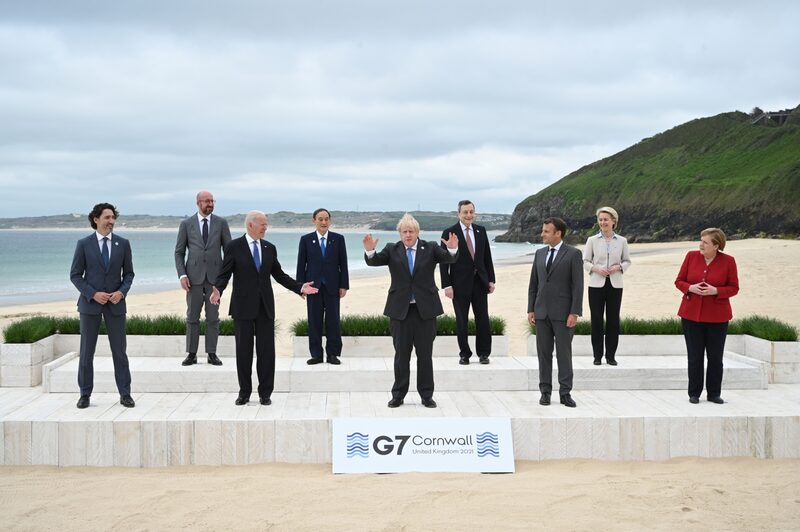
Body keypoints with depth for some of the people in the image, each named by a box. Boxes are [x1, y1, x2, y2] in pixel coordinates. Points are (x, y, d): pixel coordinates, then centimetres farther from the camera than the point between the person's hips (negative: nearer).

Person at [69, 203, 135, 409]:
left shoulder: (123, 244, 4)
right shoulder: (84, 244, -1)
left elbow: (128, 273, 8)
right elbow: (75, 275, 0)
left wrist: (121, 292, -10)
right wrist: (93, 294, -13)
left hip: (115, 303, 1)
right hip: (90, 303, -1)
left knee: (119, 350, 2)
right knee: (86, 351, 3)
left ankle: (125, 394, 9)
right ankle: (85, 394, 14)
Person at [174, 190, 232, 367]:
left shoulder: (221, 223, 4)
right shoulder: (186, 224, 3)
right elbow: (179, 252, 5)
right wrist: (182, 275, -6)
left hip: (215, 276, 0)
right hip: (194, 276, 0)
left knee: (213, 317, 3)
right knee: (192, 317, 3)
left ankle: (212, 354, 10)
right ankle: (191, 354, 10)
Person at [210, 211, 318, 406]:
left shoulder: (270, 248, 9)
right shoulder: (234, 246, -2)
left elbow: (279, 275, 13)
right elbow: (224, 274, -5)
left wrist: (300, 287, 2)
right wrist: (218, 290, -25)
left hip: (265, 306, 3)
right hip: (243, 306, -3)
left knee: (266, 350, 3)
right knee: (243, 351, 5)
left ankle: (265, 393, 11)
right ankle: (244, 392, 16)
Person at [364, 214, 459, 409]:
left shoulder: (430, 248, 2)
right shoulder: (392, 250, 3)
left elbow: (449, 259, -12)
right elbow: (374, 261, -11)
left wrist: (453, 249, -35)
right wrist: (369, 251, -33)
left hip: (425, 309, 0)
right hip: (400, 310, 0)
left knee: (425, 354, 6)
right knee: (401, 354, 7)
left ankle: (426, 396, 15)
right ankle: (398, 395, 16)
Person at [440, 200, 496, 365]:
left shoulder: (481, 231, 7)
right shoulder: (449, 233, -5)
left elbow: (487, 257, 11)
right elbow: (444, 261, -6)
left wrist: (491, 280, 6)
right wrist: (447, 285, -12)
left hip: (480, 282, 3)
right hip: (460, 283, -3)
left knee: (483, 320, 4)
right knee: (461, 321, 5)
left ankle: (483, 353, 17)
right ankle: (464, 354, 17)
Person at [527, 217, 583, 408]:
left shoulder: (573, 254, -4)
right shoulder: (539, 253, 11)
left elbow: (578, 285, -7)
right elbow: (533, 284, 13)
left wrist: (574, 313, -13)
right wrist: (531, 309, 6)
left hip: (563, 313, -4)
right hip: (542, 312, 4)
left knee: (564, 353, 1)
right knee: (544, 353, 7)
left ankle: (565, 393, 7)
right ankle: (545, 391, 14)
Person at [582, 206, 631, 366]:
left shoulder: (622, 241, 4)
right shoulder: (592, 240, 1)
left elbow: (627, 261, 10)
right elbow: (585, 261, 3)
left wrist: (619, 267, -10)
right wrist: (595, 268, -15)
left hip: (615, 284, 1)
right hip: (596, 284, -1)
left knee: (613, 320, 3)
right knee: (596, 319, 1)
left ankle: (611, 355, 12)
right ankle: (597, 355, 11)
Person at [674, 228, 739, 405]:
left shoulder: (728, 261, -4)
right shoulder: (691, 256, 0)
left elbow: (734, 288, -1)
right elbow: (679, 281, 5)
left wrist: (715, 291, -18)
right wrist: (690, 288, -15)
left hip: (717, 317, -1)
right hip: (691, 315, 1)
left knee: (715, 357, 5)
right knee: (694, 356, 5)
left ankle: (714, 393, 18)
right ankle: (694, 393, 15)